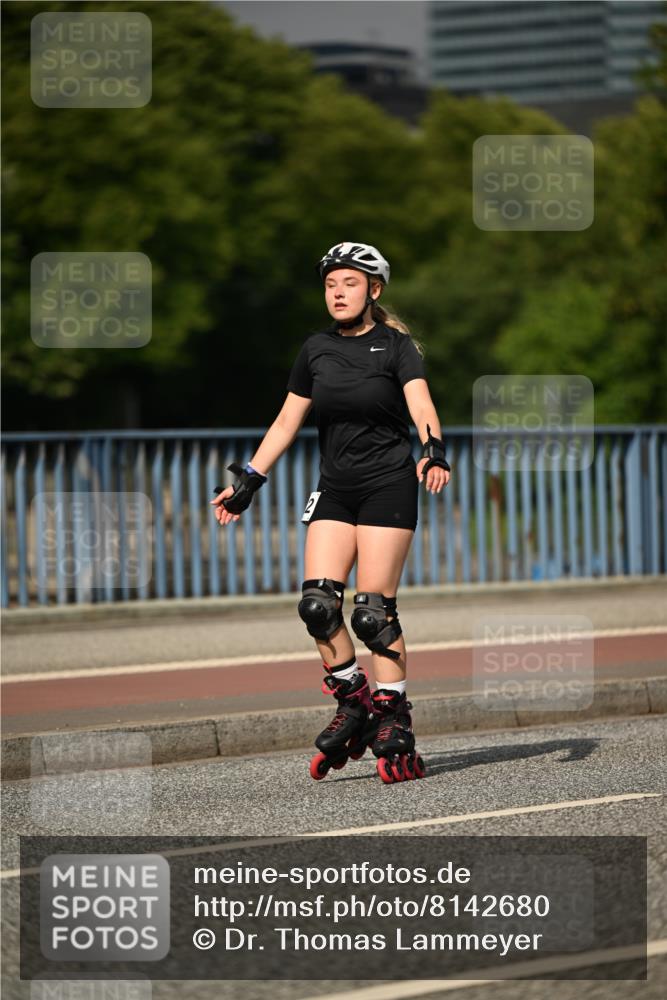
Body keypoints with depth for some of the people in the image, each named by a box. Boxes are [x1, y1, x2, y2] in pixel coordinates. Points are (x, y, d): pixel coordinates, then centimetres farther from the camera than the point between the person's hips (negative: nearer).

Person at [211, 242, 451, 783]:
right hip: (334, 489, 4)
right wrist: (248, 483, 12)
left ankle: (395, 725, -3)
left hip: (388, 485, -4)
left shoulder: (396, 345, -3)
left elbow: (421, 405, -18)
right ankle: (354, 706, 6)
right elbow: (287, 421, 16)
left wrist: (435, 451, -38)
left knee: (373, 611, -11)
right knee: (317, 603, -10)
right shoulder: (317, 349, 10)